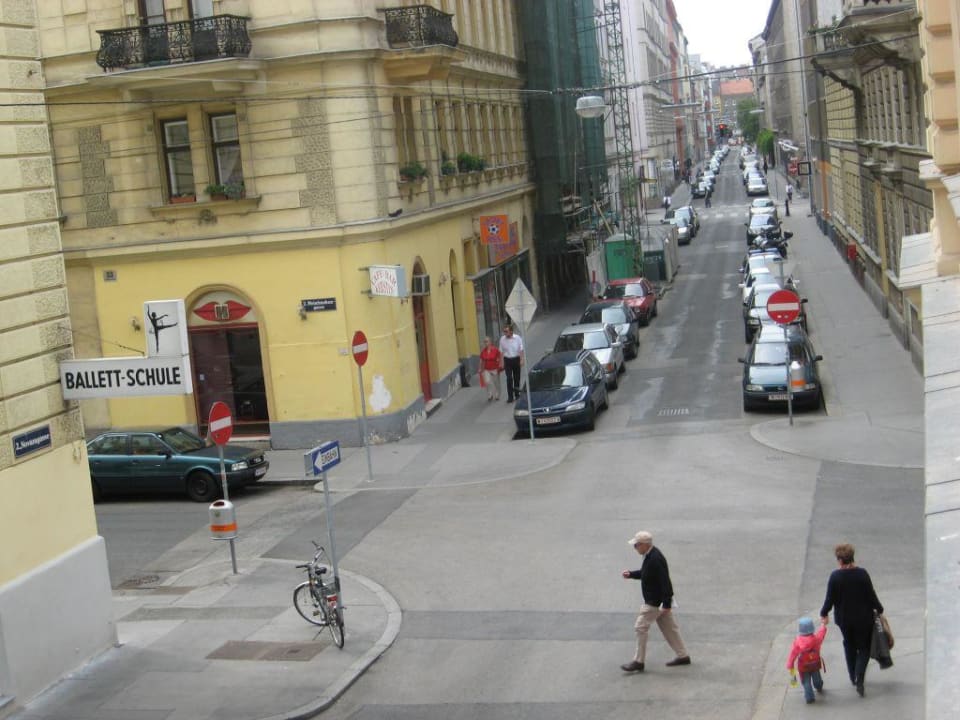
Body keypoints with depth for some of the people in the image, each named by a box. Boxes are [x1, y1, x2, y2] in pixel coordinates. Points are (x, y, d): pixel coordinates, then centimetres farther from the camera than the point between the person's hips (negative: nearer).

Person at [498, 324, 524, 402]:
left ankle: (517, 394, 27)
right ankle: (510, 396, -6)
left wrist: (521, 360, -10)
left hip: (516, 359, 0)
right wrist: (502, 363, -1)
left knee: (517, 378, 11)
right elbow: (501, 352, 2)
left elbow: (521, 350, -2)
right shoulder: (502, 339, -3)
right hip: (507, 360, 0)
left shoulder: (517, 338, -6)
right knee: (509, 378, -8)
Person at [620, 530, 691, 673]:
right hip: (660, 600, 10)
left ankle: (638, 661, 4)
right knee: (669, 627, 16)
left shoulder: (655, 559, -27)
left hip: (655, 602, -10)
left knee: (641, 627, -4)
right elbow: (644, 573, 21)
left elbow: (665, 582, -28)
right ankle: (682, 656, 25)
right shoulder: (650, 555, 5)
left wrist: (667, 604, -27)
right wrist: (631, 574, 5)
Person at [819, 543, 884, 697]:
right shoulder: (862, 574, -19)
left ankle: (853, 677, 33)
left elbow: (830, 599, -11)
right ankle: (859, 679, -3)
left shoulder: (835, 576, -18)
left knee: (849, 646, 23)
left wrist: (824, 613, 6)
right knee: (864, 648, 13)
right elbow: (871, 596, -11)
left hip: (844, 619, 1)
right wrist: (879, 610, 8)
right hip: (863, 619, -1)